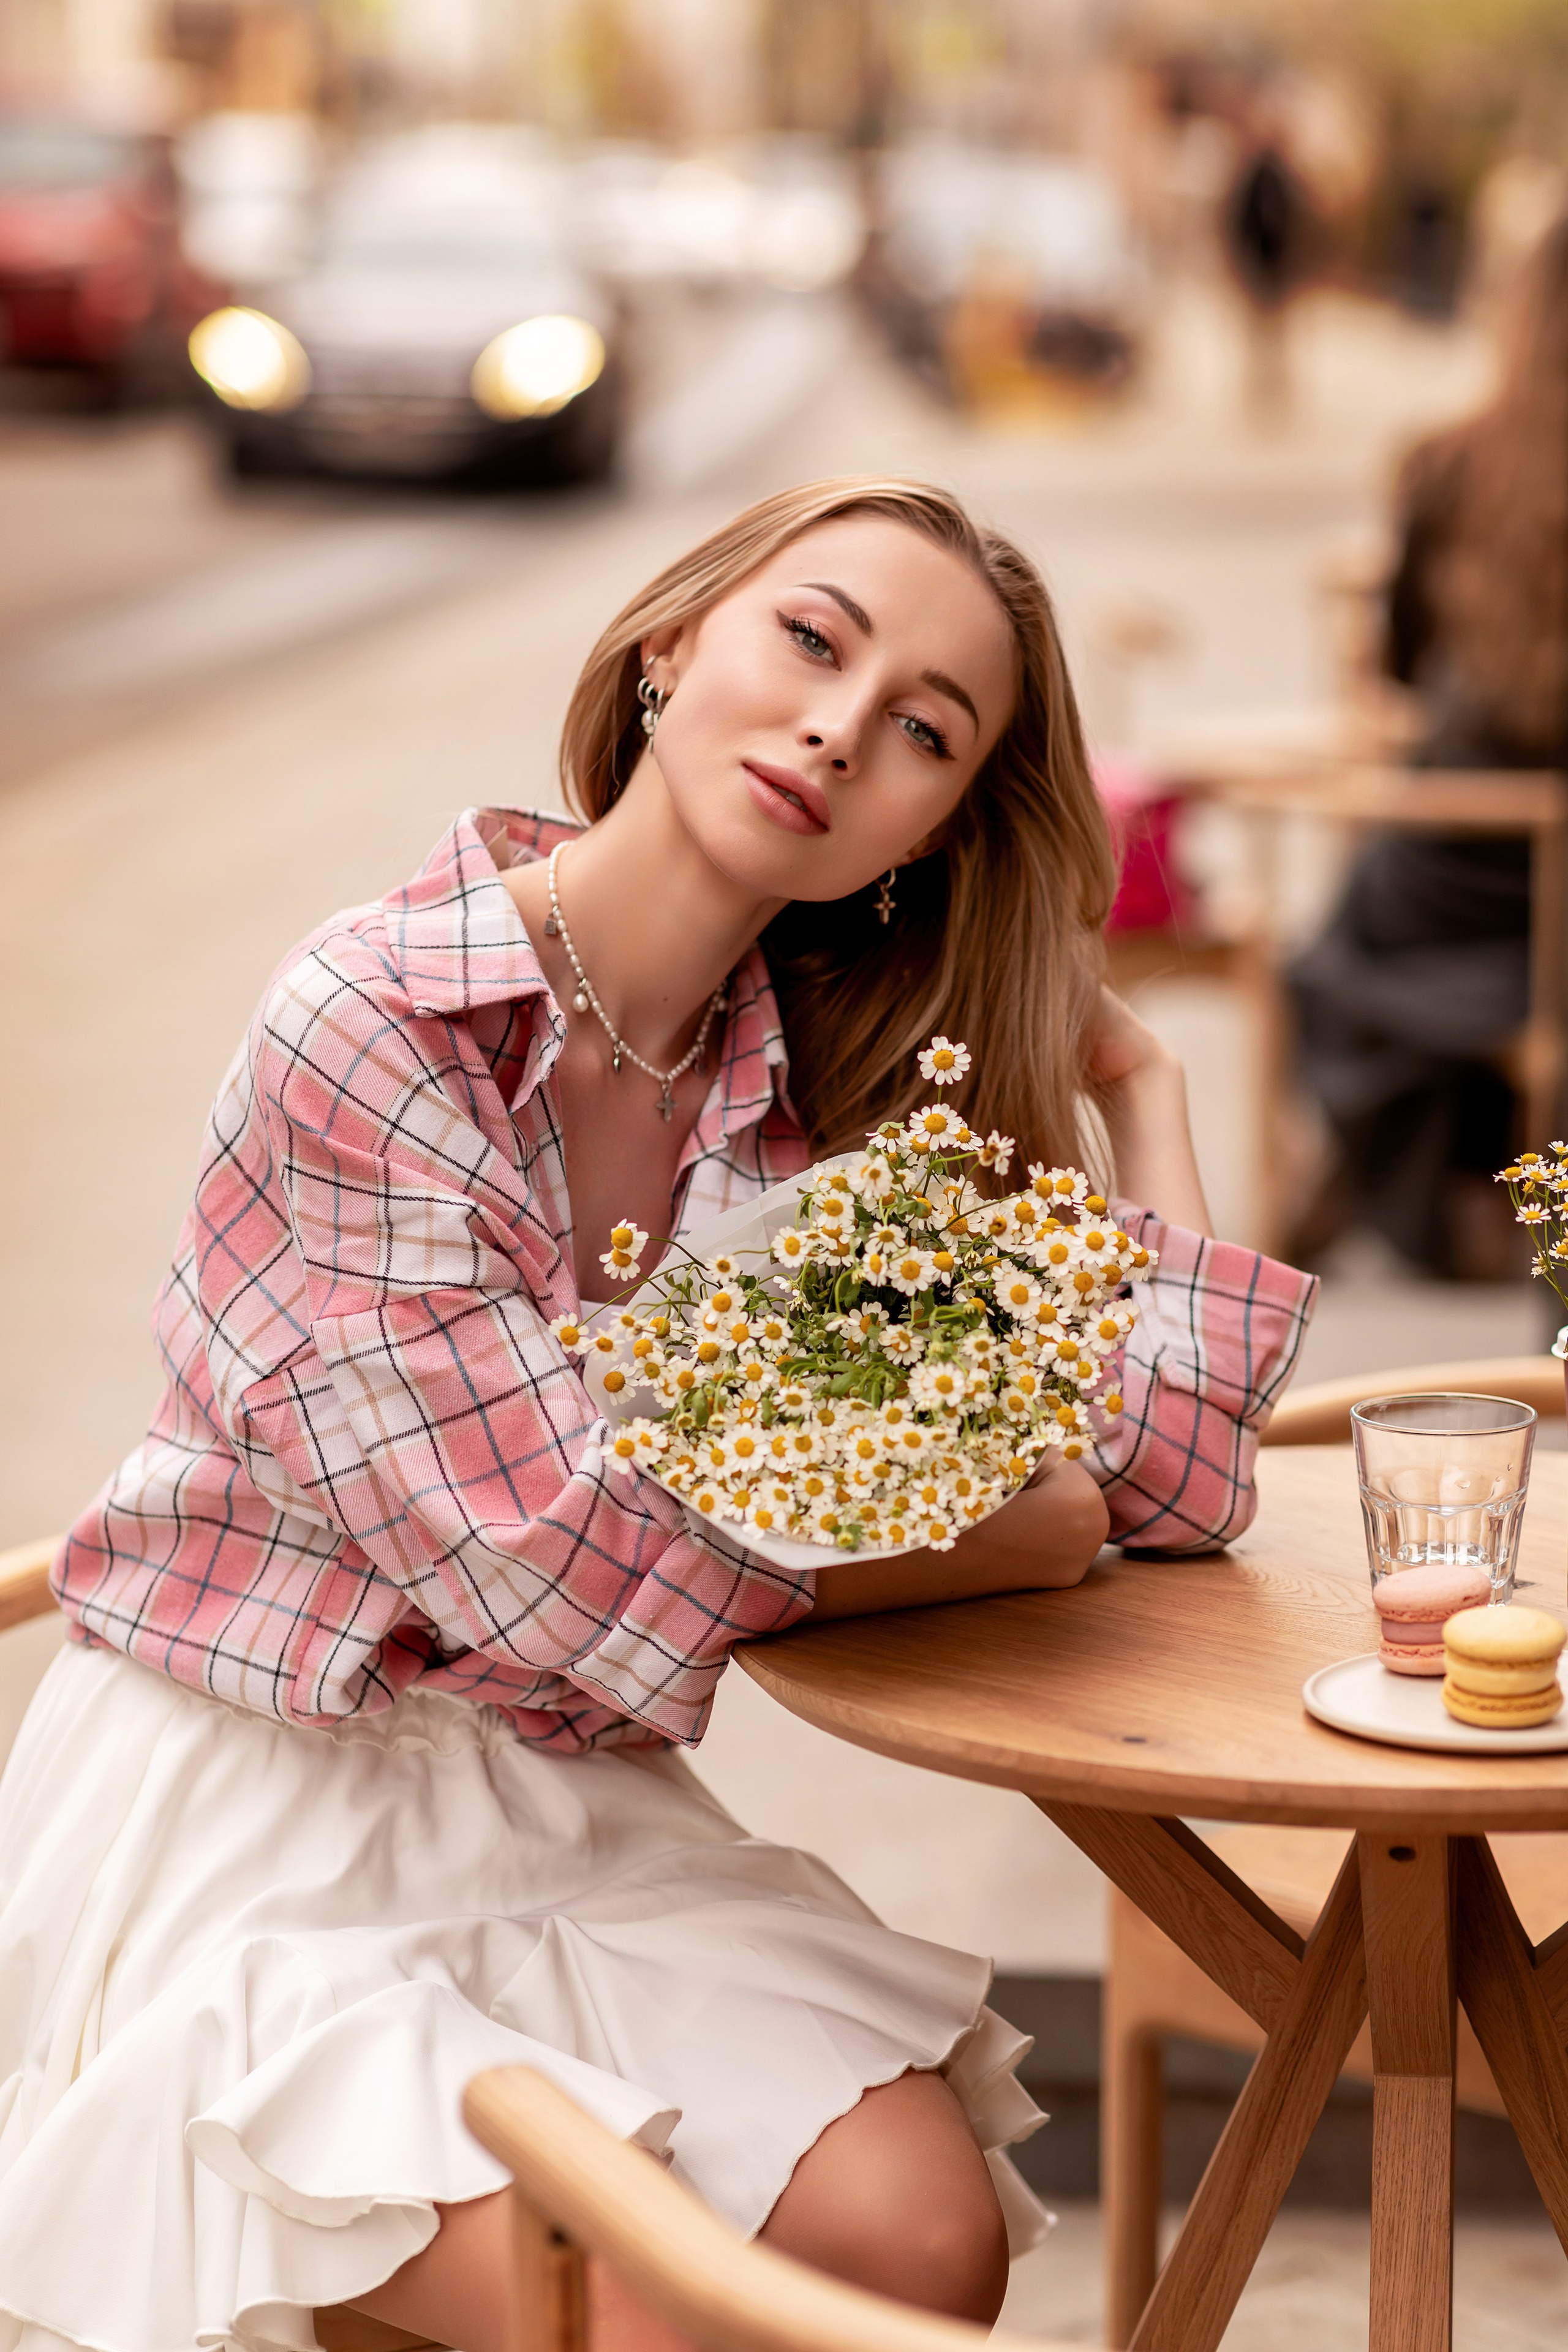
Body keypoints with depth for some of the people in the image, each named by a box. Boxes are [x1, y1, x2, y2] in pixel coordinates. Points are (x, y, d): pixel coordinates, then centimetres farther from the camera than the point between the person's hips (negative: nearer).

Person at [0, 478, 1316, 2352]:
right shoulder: (370, 1023, -19)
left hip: (574, 1811, 6)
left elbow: (1164, 1480, -3)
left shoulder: (827, 1105, -1)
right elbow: (564, 1573, -20)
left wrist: (1134, 1078, 3)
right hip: (248, 1820, -5)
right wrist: (1009, 1534, -9)